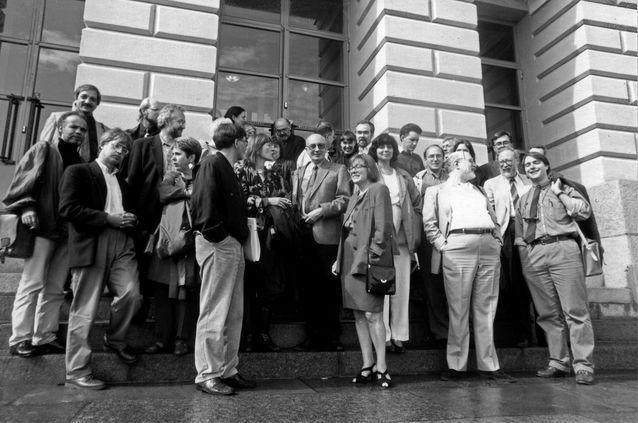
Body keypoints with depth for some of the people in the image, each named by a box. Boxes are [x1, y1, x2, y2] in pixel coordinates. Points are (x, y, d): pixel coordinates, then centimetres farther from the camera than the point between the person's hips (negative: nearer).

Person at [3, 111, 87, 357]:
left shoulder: (80, 162, 17)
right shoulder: (43, 150, 3)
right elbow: (23, 180, -5)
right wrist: (26, 207, -18)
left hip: (68, 231, 5)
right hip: (43, 226, -5)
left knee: (56, 288, 6)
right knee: (32, 284, -5)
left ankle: (44, 337, 14)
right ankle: (19, 339, 1)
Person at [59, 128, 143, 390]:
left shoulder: (123, 182, 24)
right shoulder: (78, 172, 5)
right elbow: (68, 208, -8)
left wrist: (130, 220, 9)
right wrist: (107, 218, -12)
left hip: (122, 245, 5)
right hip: (91, 246, -5)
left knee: (132, 295, -11)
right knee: (84, 310, -2)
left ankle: (115, 340, 18)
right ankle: (77, 371, 10)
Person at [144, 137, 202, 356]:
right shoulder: (170, 177, 15)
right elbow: (162, 194, -6)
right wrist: (187, 190, -6)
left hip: (190, 241, -2)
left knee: (185, 292, 2)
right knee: (162, 291, 5)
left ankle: (181, 339, 13)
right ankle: (162, 339, 15)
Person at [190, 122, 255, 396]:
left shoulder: (226, 168, 21)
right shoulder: (212, 164, -8)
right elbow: (204, 204, -18)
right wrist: (217, 235, -17)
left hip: (233, 246, 10)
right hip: (218, 244, -10)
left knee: (233, 314, 13)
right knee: (214, 313, -2)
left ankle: (227, 371, 23)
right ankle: (207, 375, 9)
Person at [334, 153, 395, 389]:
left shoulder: (379, 190, -3)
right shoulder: (354, 196, 21)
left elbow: (383, 227, -12)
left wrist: (372, 256, -18)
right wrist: (339, 259, 12)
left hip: (368, 260, -8)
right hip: (350, 260, 8)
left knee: (372, 314, -7)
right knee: (358, 314, 8)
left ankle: (381, 367, 5)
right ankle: (367, 366, 16)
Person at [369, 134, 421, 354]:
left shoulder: (404, 176, 16)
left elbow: (416, 202, 18)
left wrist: (413, 233, 8)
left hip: (401, 237, 4)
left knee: (401, 287, 4)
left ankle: (399, 335, 12)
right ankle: (382, 335, 3)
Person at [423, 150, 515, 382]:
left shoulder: (479, 191, 29)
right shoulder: (436, 191, 14)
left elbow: (494, 220, 25)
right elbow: (429, 223, 3)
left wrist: (497, 240, 9)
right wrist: (442, 244, -9)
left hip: (489, 250, 5)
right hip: (457, 249, -4)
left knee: (485, 310, 4)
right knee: (458, 310, -4)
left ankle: (488, 365, 10)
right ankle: (456, 365, 4)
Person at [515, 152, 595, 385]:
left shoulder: (563, 189, 14)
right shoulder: (523, 199, 22)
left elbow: (585, 211, -3)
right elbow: (520, 234, 19)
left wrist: (559, 193, 0)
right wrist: (524, 260, 9)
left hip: (562, 249, -3)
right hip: (533, 254, 3)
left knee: (575, 309, -7)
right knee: (548, 312, 4)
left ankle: (583, 366, -3)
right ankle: (558, 363, 11)